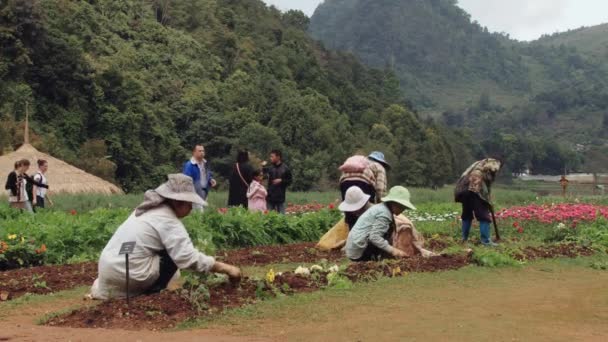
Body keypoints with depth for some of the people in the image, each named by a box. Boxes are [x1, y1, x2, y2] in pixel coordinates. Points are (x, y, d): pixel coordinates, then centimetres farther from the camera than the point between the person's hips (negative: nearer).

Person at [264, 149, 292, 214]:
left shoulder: (285, 168, -2)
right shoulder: (270, 168, 5)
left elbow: (289, 182, 2)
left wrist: (281, 180, -14)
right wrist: (263, 167, -13)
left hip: (280, 197, -2)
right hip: (270, 196, 3)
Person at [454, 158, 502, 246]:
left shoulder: (480, 163, 36)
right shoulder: (495, 164, 16)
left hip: (464, 188, 7)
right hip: (476, 188, -7)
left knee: (467, 214, 18)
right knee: (484, 215, -3)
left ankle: (464, 238, 23)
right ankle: (485, 240, -6)